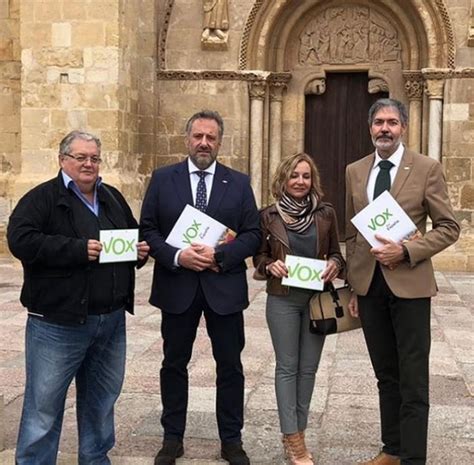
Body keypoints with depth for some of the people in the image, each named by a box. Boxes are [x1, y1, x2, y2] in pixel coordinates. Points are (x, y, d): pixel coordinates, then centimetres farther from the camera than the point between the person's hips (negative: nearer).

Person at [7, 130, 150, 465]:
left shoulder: (113, 198, 14)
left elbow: (134, 233, 26)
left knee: (102, 398, 18)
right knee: (45, 402, 1)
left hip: (112, 320, 7)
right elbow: (20, 239, -20)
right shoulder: (43, 198, -6)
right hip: (58, 323, -6)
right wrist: (78, 249, -24)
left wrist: (142, 249, 2)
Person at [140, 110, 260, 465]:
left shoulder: (239, 183, 3)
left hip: (224, 287, 0)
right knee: (174, 363, 11)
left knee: (230, 366, 8)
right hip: (177, 287, 0)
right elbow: (148, 229, -1)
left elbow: (252, 234, -1)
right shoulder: (163, 179, 2)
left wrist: (219, 256, -16)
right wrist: (177, 256, -17)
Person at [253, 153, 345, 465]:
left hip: (317, 298, 2)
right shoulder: (269, 216, -2)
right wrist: (271, 266, -16)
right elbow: (259, 256, 5)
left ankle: (298, 430, 23)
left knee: (308, 367, 9)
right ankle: (293, 439, 8)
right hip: (283, 300, -2)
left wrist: (335, 265, -14)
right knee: (287, 367, 3)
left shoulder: (326, 213, 1)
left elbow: (336, 253, 7)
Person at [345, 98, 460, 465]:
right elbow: (352, 233, 12)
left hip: (410, 283, -4)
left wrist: (406, 251, -18)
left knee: (413, 380, 0)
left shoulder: (427, 169, -4)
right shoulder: (355, 172, 8)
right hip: (368, 284, 4)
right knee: (386, 375, 15)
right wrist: (353, 286, 10)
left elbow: (449, 228, -5)